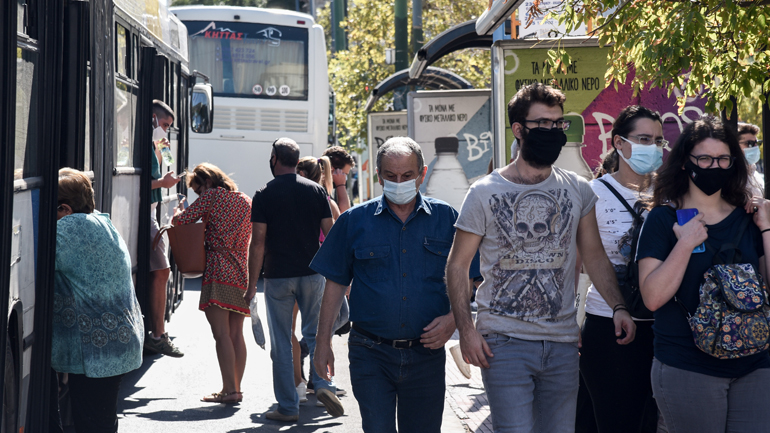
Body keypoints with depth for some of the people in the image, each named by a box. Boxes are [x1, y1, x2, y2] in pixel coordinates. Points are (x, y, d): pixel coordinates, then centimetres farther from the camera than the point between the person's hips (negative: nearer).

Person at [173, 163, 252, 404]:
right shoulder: (246, 201, 19)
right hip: (242, 274, 8)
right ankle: (236, 388, 12)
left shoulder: (212, 195, -1)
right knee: (236, 334, 10)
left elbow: (181, 220, -2)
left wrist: (178, 214, 20)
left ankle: (229, 390, -13)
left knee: (221, 333, -9)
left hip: (219, 271, -7)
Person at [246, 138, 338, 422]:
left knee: (281, 343, 5)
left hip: (278, 277, -2)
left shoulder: (264, 195, -5)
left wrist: (252, 284, -3)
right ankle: (322, 384, -9)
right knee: (314, 333, 14)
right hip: (312, 275, 2)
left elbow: (258, 243, -8)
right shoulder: (316, 191, 3)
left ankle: (288, 407, 6)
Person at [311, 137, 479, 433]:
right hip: (371, 354, -1)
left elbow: (463, 280, 9)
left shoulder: (446, 219, 4)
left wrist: (453, 319, -10)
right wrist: (323, 342, 4)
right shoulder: (355, 221, 3)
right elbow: (335, 284, 7)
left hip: (426, 352, 1)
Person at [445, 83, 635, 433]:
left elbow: (594, 256, 13)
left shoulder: (578, 191, 8)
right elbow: (457, 265, 1)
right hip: (505, 343, -4)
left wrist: (618, 306, -3)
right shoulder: (485, 193, -2)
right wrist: (466, 329, -10)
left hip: (562, 344, 4)